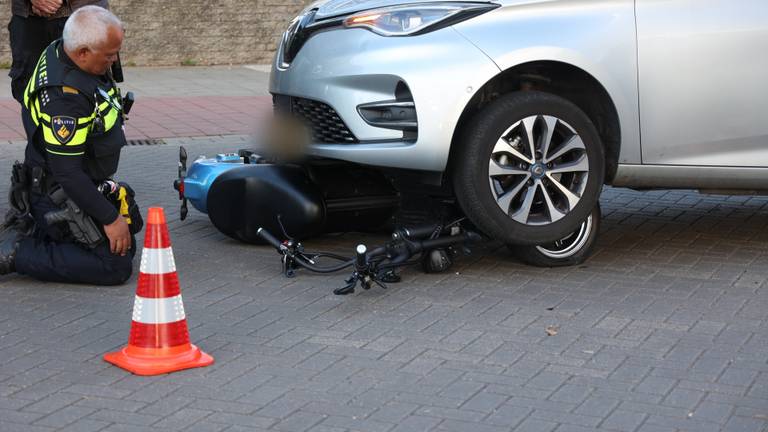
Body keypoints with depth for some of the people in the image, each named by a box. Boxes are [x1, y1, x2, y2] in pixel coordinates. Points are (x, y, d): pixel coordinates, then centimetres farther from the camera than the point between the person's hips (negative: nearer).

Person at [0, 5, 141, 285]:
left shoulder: (58, 52, -2)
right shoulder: (65, 96, -32)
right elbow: (68, 172, -29)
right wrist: (110, 218, -23)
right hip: (61, 196, -10)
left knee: (131, 223, 25)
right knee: (117, 266, -13)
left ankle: (37, 229, 18)